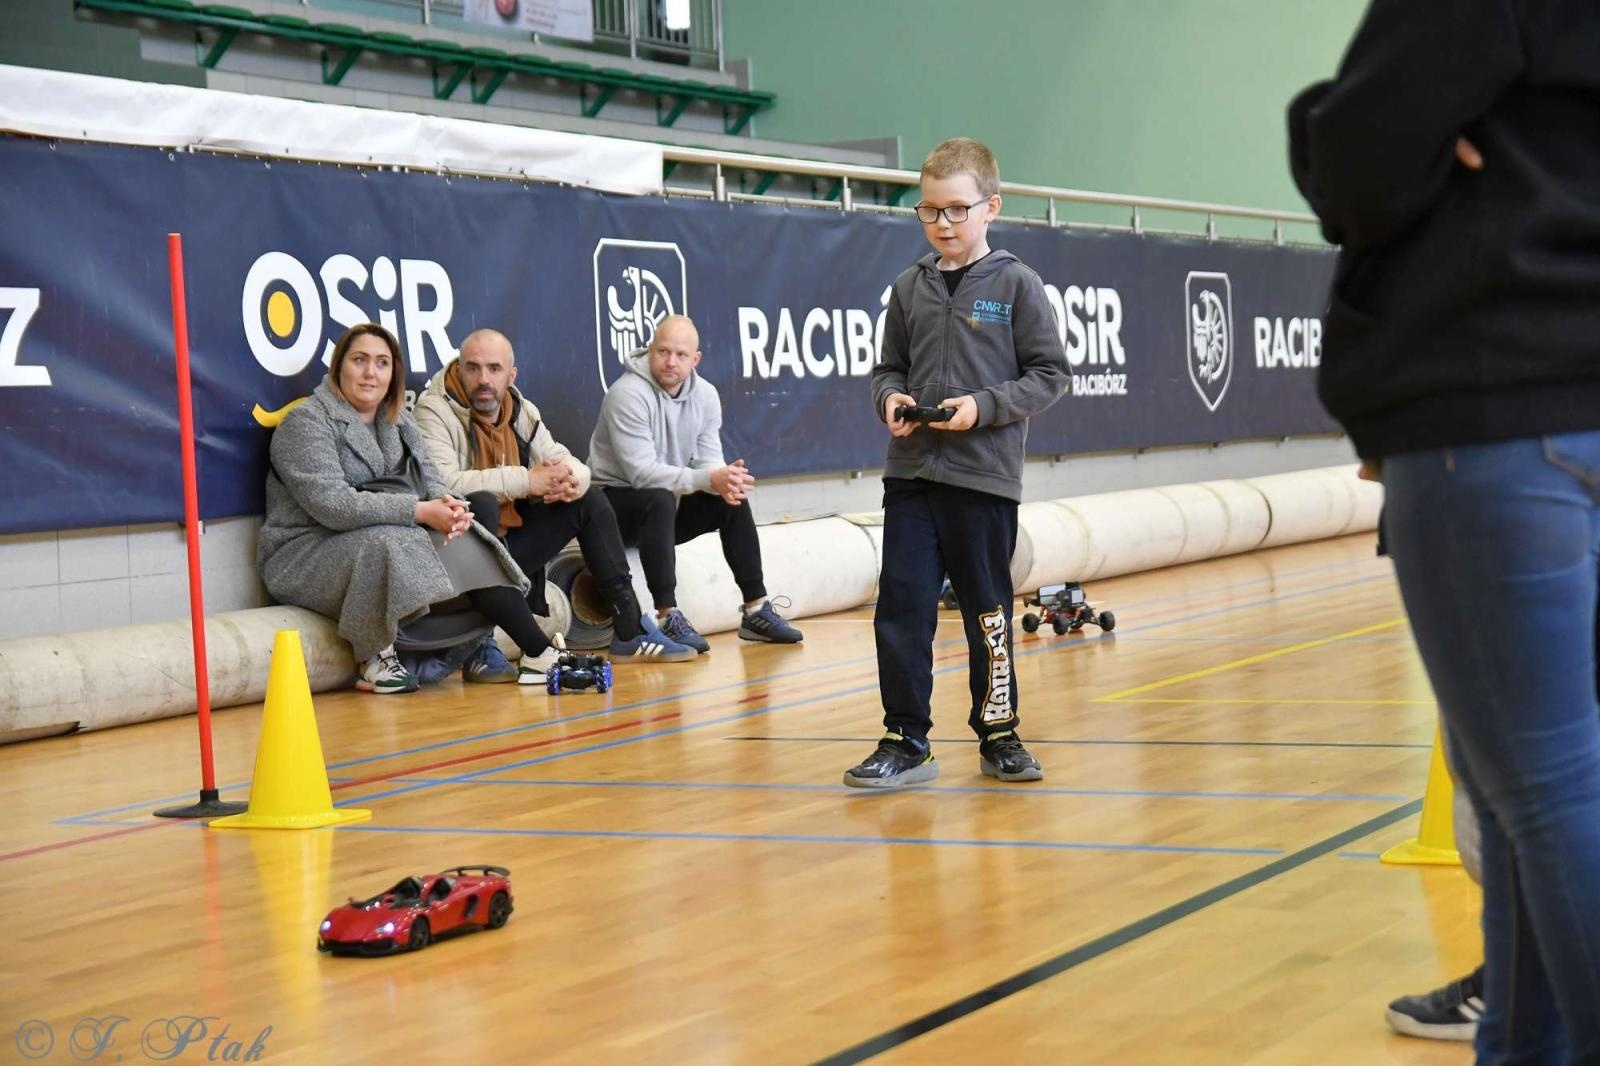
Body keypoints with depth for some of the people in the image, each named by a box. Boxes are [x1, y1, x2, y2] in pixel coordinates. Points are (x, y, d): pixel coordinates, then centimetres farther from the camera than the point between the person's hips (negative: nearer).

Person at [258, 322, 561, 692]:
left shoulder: (397, 421, 13)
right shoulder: (306, 422, -13)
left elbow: (428, 478, 8)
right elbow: (332, 505, -25)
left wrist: (445, 503, -19)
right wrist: (421, 511, -28)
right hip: (303, 557, -7)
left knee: (466, 544, -12)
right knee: (385, 543, -35)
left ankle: (539, 654, -14)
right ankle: (375, 662, -20)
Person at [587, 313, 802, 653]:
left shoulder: (705, 395, 0)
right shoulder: (628, 394, -22)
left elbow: (709, 461, -2)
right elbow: (642, 472, -29)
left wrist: (726, 479, -28)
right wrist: (709, 479, -37)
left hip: (667, 504, 7)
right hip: (616, 502, -7)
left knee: (733, 501, -10)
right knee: (660, 499, -36)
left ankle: (756, 610, -4)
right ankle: (667, 618, -36)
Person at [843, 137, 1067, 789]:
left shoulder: (1015, 285, -2)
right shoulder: (910, 288, 9)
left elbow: (1049, 374, -3)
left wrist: (985, 406, -15)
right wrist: (890, 399, -5)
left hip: (984, 476, -3)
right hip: (911, 472, 3)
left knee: (986, 611, 7)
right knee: (901, 608, -2)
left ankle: (998, 733, 21)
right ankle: (906, 742, 6)